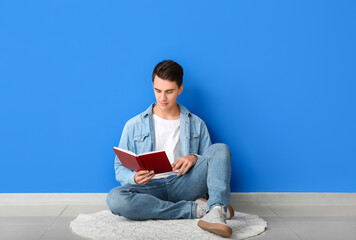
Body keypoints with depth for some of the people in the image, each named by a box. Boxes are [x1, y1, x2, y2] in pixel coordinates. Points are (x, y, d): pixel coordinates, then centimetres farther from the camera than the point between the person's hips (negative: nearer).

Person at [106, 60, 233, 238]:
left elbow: (212, 163, 13)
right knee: (115, 199, -33)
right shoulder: (134, 126, 10)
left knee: (220, 149, -18)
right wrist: (134, 178, -16)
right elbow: (120, 168, 8)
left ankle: (215, 212, -41)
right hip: (150, 188, 0)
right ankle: (196, 209, -25)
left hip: (184, 185, 1)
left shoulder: (196, 124, 14)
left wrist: (195, 158, -11)